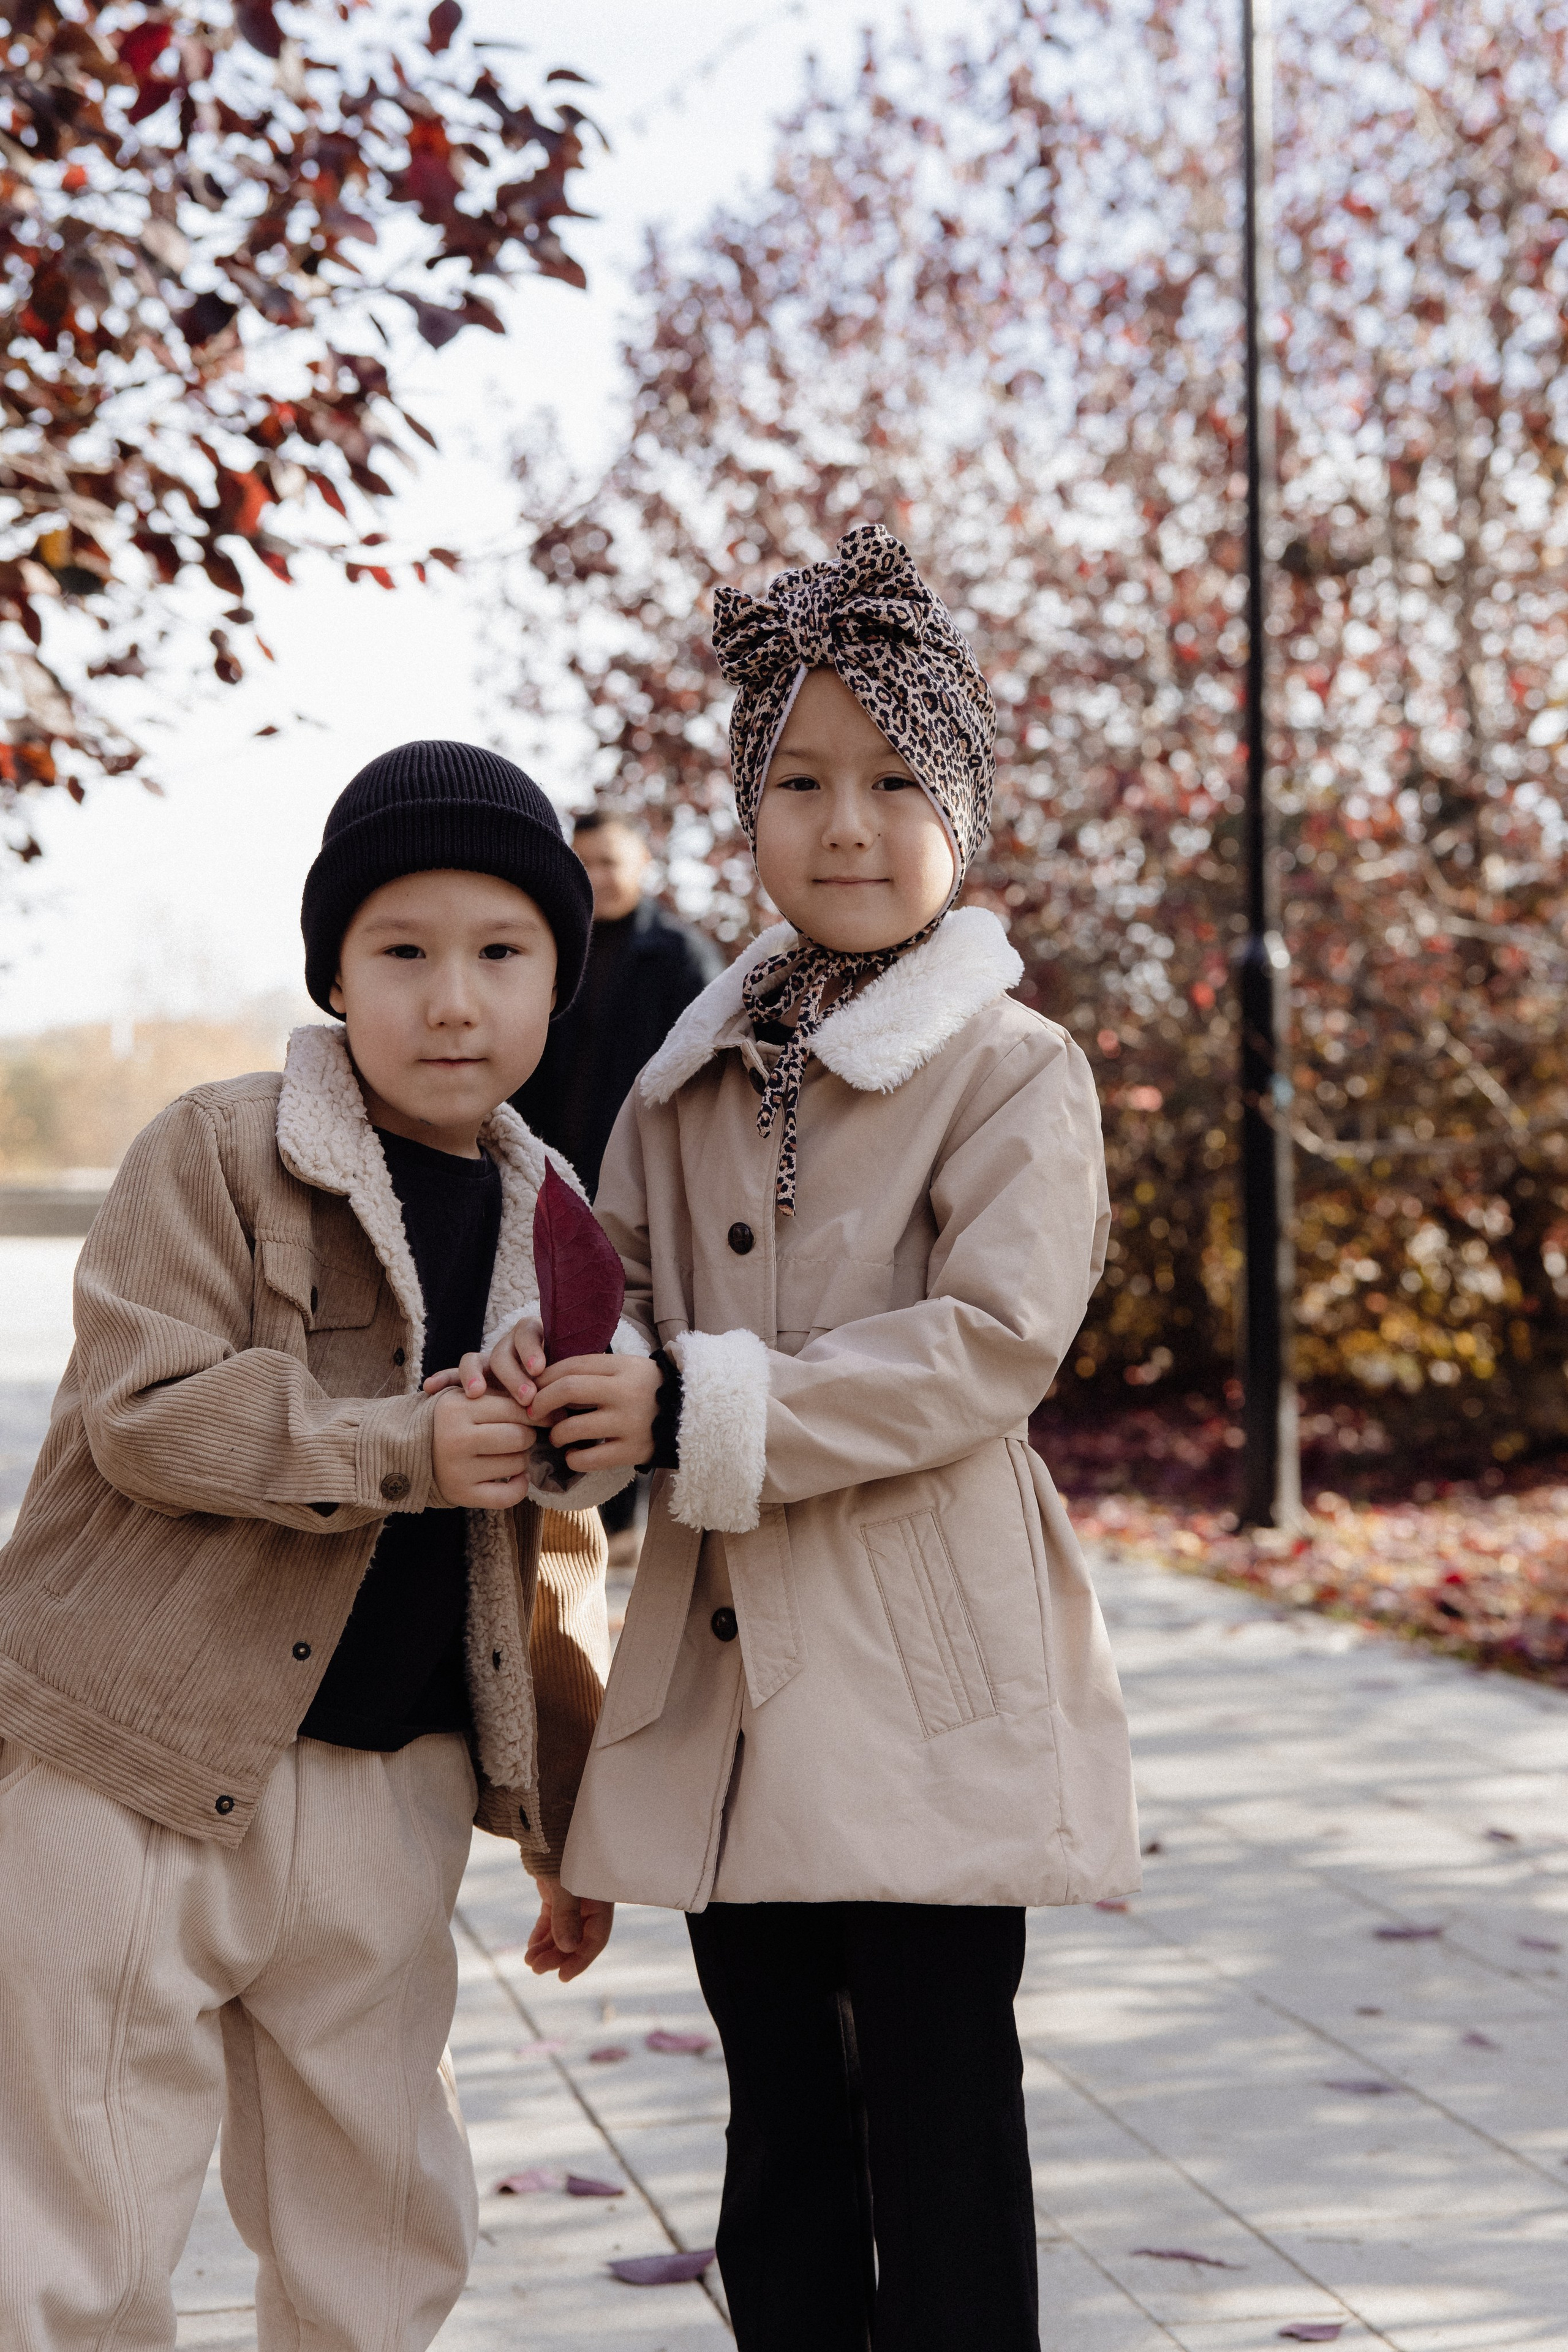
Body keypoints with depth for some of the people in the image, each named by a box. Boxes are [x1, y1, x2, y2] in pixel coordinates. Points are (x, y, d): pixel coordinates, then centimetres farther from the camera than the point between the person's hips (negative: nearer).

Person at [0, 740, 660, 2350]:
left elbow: (553, 1549, 14)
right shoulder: (217, 1152, -7)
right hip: (133, 1775, -5)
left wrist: (563, 1825, 14)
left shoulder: (551, 1227, 9)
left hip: (386, 1795, 5)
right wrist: (401, 1453, -24)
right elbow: (142, 1411, -16)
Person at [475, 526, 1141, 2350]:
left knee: (941, 2153, 1)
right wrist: (555, 1365, -9)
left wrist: (699, 1405, -21)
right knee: (781, 2139, 15)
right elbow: (620, 1283, 15)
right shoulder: (694, 1072, 13)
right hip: (730, 1680, 6)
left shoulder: (1016, 1074, -5)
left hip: (927, 1687, -6)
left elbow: (989, 1343, -16)